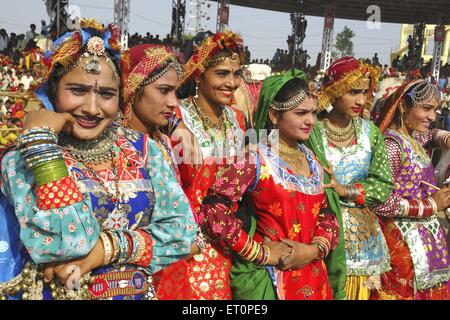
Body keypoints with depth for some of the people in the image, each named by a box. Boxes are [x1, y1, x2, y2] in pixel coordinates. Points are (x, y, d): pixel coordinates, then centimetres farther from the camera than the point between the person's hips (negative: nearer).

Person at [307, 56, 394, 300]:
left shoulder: (369, 131, 3)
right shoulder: (311, 131, -12)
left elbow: (383, 185, 0)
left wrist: (346, 191, -14)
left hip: (362, 234, 4)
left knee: (358, 291, 15)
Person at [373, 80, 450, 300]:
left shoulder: (414, 137, 6)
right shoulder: (392, 144, -21)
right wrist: (431, 205, -18)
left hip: (424, 235, 9)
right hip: (404, 239, -9)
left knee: (429, 290, 19)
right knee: (404, 292, 3)